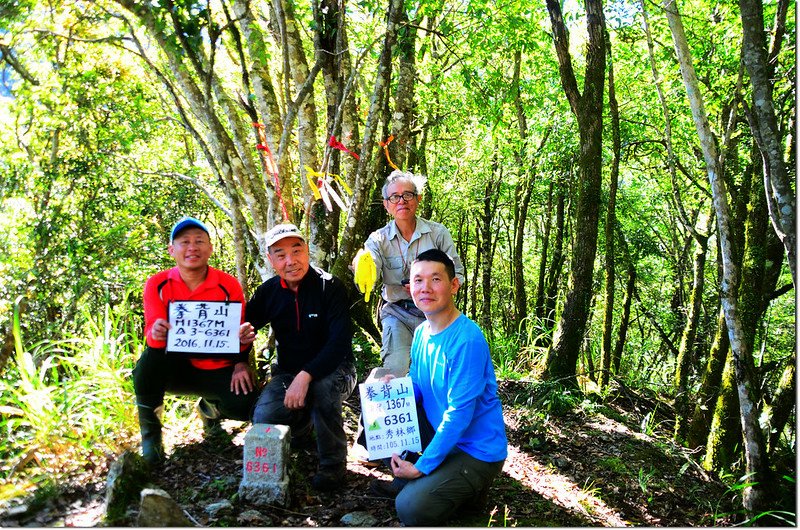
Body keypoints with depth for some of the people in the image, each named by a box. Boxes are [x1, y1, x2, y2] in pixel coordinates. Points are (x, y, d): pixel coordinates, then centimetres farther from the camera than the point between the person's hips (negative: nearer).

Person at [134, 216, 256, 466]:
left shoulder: (229, 285, -7)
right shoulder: (157, 284, -7)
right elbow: (153, 331, -13)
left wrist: (241, 363, -14)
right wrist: (156, 333, -37)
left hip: (216, 370, 1)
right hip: (174, 368, 0)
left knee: (245, 406, -24)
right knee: (151, 358, -34)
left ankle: (210, 408, 19)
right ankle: (150, 433, -6)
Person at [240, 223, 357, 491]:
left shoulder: (330, 287, -15)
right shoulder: (268, 291, -1)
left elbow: (340, 342, -23)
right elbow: (244, 326, 9)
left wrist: (306, 376, -35)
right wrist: (241, 335, -18)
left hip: (332, 371, -4)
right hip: (288, 372, 4)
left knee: (322, 387, -38)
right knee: (264, 419, -22)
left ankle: (333, 463, -14)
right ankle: (302, 422, 16)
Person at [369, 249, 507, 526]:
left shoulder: (467, 340, -26)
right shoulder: (422, 332, 1)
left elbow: (459, 413, -25)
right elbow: (418, 387, 11)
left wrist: (422, 466, -19)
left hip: (477, 449, -8)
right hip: (441, 432, 8)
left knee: (411, 510, -22)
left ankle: (469, 488, 6)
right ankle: (406, 479, 13)